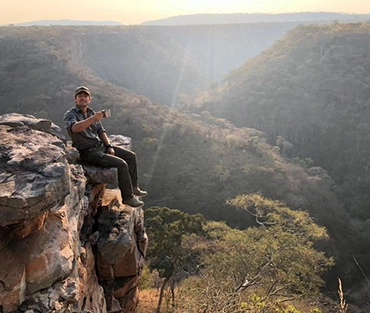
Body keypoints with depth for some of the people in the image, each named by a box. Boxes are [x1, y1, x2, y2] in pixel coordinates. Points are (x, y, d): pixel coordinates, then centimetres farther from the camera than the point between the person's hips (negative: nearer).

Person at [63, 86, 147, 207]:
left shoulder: (91, 112, 12)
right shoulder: (70, 114, -11)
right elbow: (74, 128, -34)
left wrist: (109, 146, 2)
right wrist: (93, 119, -44)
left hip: (101, 145, 8)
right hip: (89, 152, -8)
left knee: (131, 156, 6)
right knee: (121, 164, -22)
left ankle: (133, 187, 20)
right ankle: (128, 197, -8)